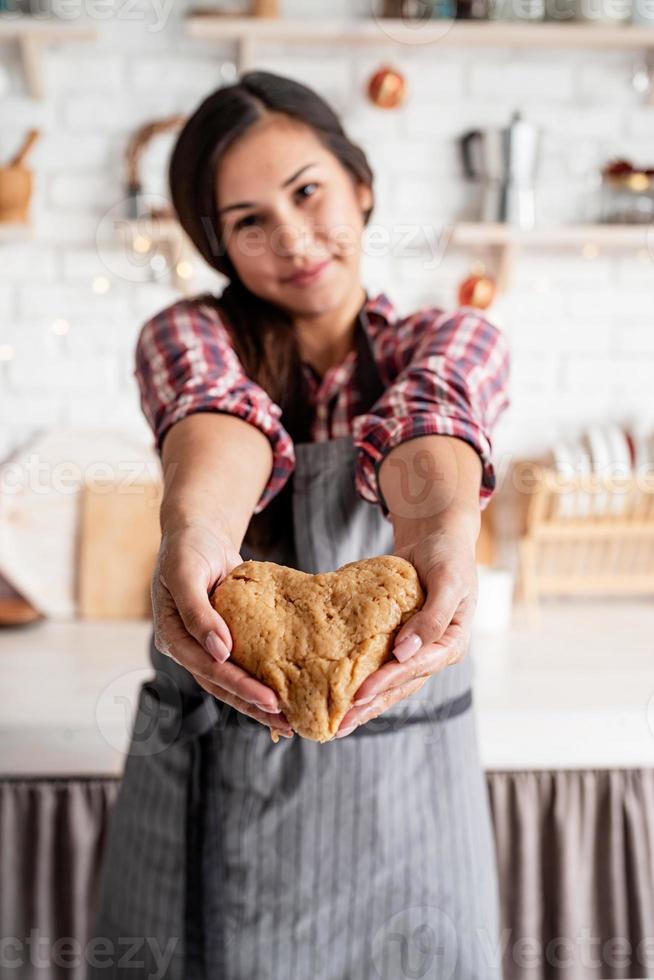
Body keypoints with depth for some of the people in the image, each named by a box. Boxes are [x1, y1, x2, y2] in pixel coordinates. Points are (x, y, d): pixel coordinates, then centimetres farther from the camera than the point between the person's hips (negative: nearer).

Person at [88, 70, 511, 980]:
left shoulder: (455, 340, 0)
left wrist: (442, 528, -48)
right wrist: (193, 530, -49)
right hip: (214, 774, 0)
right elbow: (220, 413, -25)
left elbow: (428, 423, -24)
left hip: (402, 770, 1)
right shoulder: (190, 335, -1)